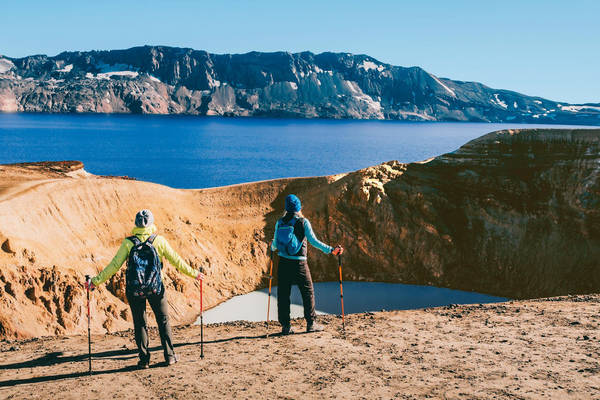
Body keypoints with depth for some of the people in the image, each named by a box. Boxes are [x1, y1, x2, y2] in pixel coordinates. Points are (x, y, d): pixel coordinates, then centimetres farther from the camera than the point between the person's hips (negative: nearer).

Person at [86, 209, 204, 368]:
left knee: (140, 323, 11)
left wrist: (96, 281, 2)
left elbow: (114, 265, -6)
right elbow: (176, 260, 2)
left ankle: (144, 359, 12)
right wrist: (193, 273, 13)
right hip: (156, 288, 0)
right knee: (163, 320, 14)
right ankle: (170, 356, 17)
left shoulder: (128, 243, -5)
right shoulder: (159, 240, -4)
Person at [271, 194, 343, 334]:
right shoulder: (303, 222, -7)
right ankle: (311, 323, 11)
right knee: (308, 292, 10)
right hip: (299, 263, -3)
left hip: (283, 262, 3)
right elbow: (313, 241, -13)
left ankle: (285, 326, 8)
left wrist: (273, 248, 32)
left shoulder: (280, 222, 3)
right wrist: (330, 250, -9)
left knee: (283, 294, 8)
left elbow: (275, 243, 8)